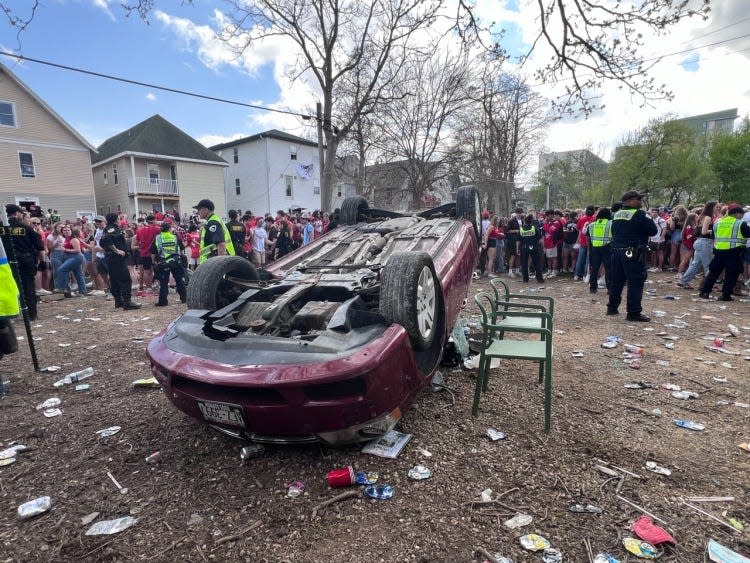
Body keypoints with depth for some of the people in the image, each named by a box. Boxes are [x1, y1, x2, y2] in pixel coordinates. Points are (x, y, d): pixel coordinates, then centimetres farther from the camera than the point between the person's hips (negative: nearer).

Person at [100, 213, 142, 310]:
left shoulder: (108, 229, 17)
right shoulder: (112, 229, -11)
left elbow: (102, 243, 21)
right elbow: (107, 240, -27)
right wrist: (116, 250, -22)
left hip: (110, 258, 10)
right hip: (117, 258, -10)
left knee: (115, 280, 13)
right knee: (126, 280, -10)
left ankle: (118, 301, 19)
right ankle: (127, 302, -14)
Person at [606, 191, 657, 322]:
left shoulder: (616, 215, 10)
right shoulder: (640, 214, -12)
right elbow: (653, 231, -9)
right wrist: (650, 220, 6)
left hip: (617, 251, 7)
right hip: (633, 253, -7)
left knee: (616, 280, 15)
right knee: (635, 282, -3)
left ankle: (612, 307, 22)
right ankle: (634, 313, -2)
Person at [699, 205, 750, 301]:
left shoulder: (717, 222, 9)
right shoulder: (740, 224, -5)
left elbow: (713, 235, 16)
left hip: (719, 250, 4)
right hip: (734, 252, -4)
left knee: (713, 272, 12)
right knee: (731, 274, 3)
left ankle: (704, 292, 9)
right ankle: (725, 295, 2)